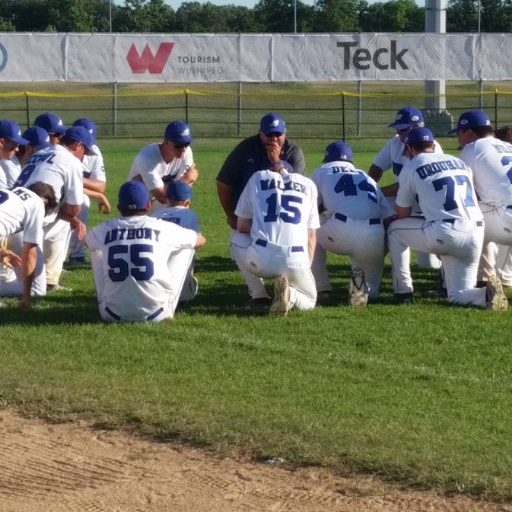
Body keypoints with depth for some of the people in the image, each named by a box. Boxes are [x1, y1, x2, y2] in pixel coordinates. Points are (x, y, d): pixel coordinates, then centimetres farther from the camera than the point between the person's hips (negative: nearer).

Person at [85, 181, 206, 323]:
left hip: (114, 315, 2)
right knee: (186, 247, 17)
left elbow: (86, 240, 32)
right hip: (156, 315, -2)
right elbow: (200, 240, 21)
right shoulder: (163, 228, 1)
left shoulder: (105, 230, 5)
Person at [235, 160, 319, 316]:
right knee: (309, 300, 29)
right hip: (295, 261, 1)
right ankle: (290, 295, -9)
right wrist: (307, 268, 28)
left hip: (261, 260, -1)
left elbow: (242, 226, 18)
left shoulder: (258, 178, 19)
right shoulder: (308, 185, 23)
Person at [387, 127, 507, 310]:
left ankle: (403, 291, 16)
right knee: (458, 295, 17)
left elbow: (402, 214, 13)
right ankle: (487, 294, -17)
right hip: (475, 237, 5)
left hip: (444, 236, -5)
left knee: (395, 229, 21)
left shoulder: (411, 168, 8)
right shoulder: (460, 163, 23)